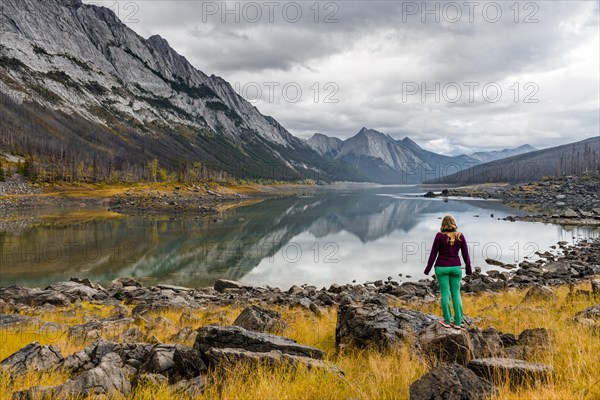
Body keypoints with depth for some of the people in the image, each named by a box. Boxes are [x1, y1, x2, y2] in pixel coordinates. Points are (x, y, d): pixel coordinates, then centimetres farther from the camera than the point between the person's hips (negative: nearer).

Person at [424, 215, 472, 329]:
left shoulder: (440, 236, -10)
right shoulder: (460, 236, -3)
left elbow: (433, 253, -8)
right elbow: (465, 254, 2)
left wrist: (428, 268, 0)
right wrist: (468, 268, 14)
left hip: (442, 268, -2)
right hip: (455, 267, 2)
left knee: (445, 294, 5)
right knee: (456, 294, 9)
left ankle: (447, 321, 12)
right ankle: (457, 322, 10)